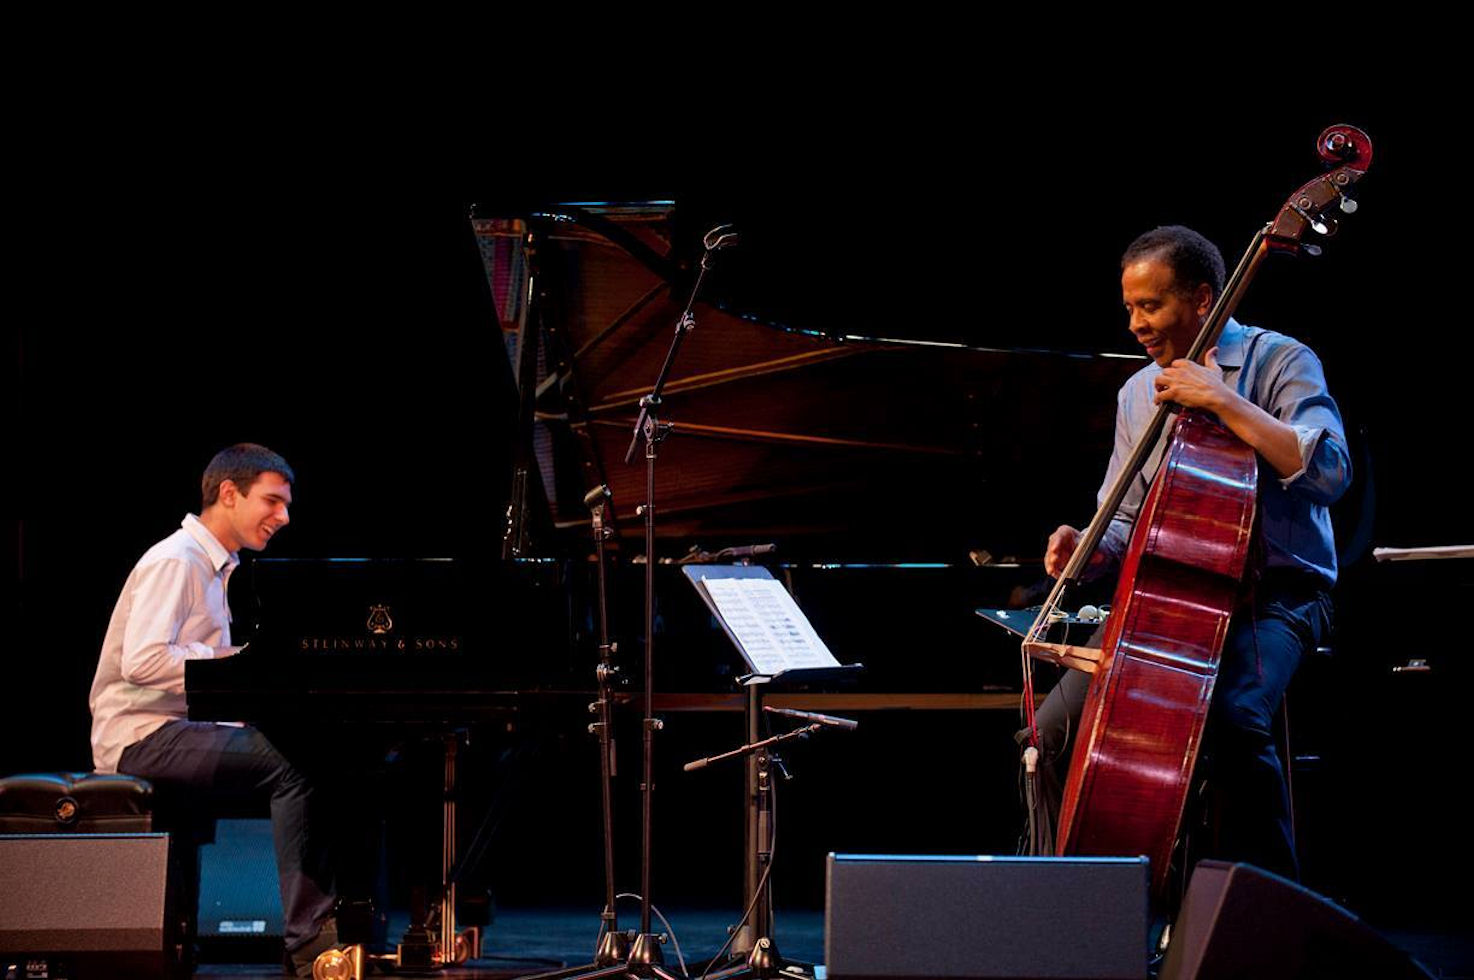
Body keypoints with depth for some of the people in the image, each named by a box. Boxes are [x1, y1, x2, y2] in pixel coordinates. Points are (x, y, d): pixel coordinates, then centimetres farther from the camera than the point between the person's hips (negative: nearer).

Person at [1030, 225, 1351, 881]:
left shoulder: (1277, 361, -3)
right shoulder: (1139, 393, 16)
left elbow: (1328, 470, -20)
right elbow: (1127, 524, 20)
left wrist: (1225, 401, -22)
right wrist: (1092, 551, -4)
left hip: (1273, 596, -6)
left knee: (1233, 718, -36)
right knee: (1055, 729, -13)